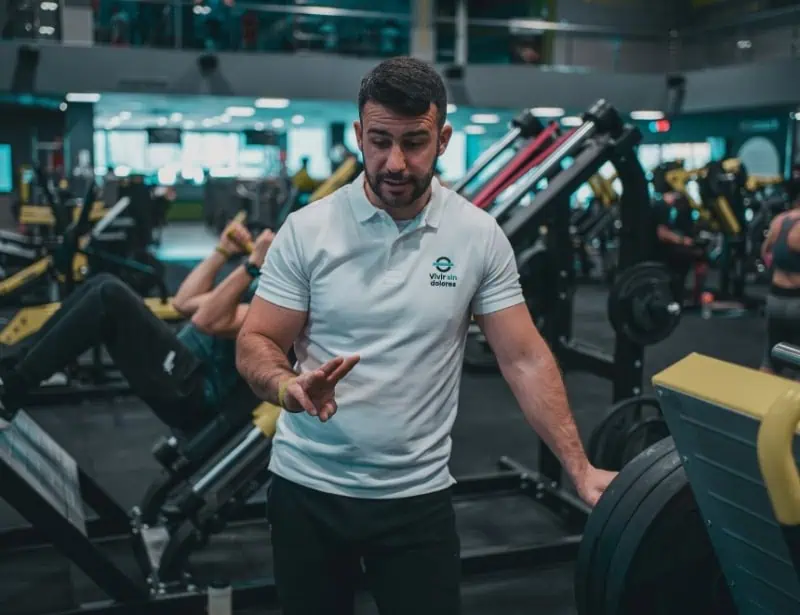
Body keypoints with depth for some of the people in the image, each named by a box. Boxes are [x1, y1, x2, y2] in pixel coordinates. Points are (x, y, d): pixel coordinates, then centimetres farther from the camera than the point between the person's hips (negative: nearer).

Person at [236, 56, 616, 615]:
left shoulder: (479, 235, -5)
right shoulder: (307, 229, -8)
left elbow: (525, 358, -3)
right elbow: (254, 344, -6)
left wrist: (580, 468, -10)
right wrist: (290, 387, -29)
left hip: (418, 492, 0)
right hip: (307, 485, 1)